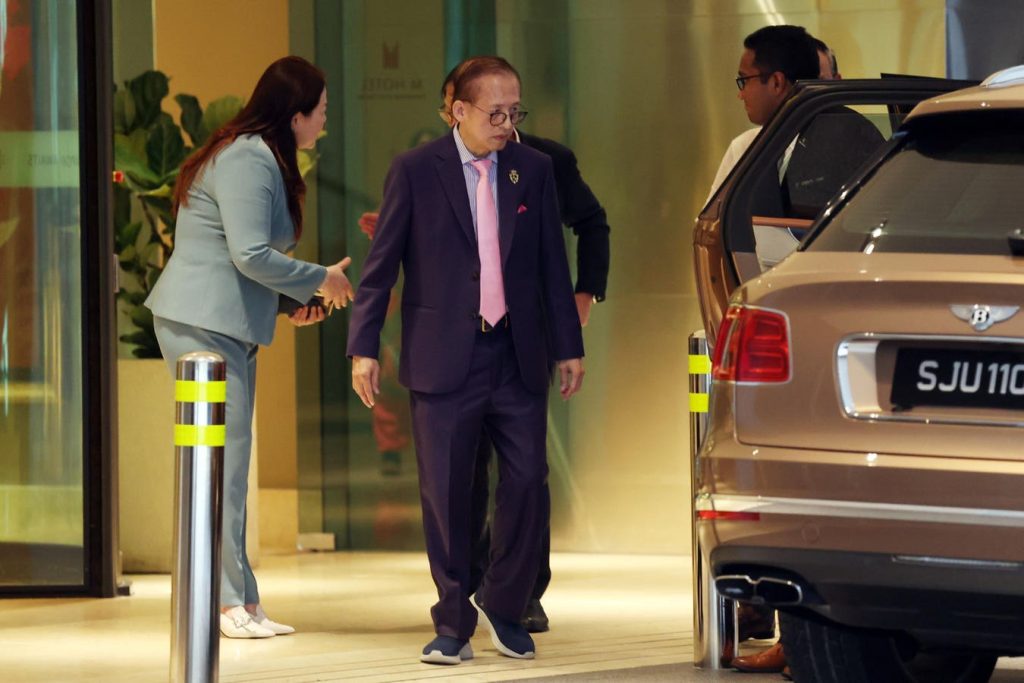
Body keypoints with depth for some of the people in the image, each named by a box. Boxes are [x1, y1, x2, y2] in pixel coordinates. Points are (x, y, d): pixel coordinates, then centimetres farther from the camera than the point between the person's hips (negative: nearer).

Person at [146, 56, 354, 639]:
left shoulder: (262, 160, 18)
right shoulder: (247, 161, -15)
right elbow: (250, 254, -23)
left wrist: (290, 302, 10)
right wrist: (321, 281, -11)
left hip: (231, 326, 11)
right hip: (203, 323, -11)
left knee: (229, 464, 10)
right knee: (221, 458, -10)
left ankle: (240, 603, 13)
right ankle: (229, 601, -9)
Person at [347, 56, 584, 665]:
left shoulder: (534, 170, 7)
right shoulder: (416, 171, -2)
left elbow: (553, 264, 12)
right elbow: (381, 265, -1)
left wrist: (568, 346, 10)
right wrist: (364, 346, -5)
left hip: (518, 358, 3)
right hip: (444, 359, -3)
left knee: (529, 485, -2)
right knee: (446, 497, 1)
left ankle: (503, 604, 20)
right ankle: (453, 626, 12)